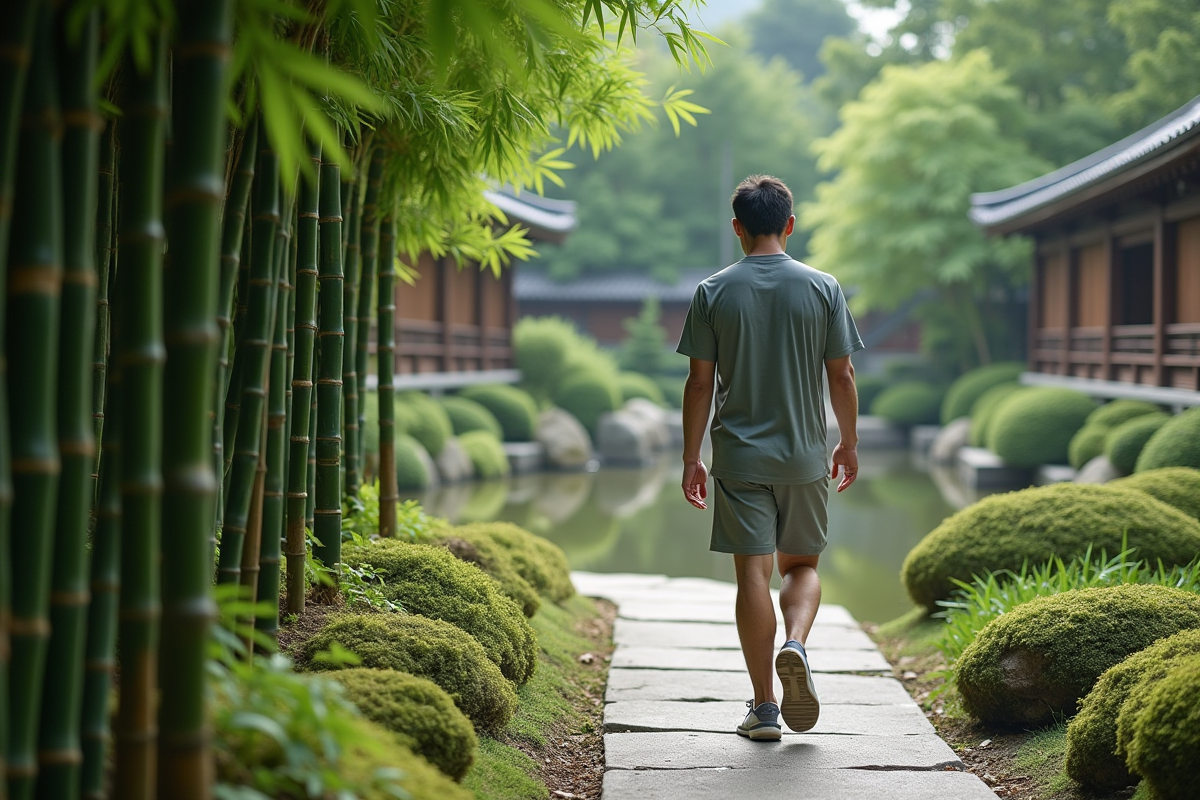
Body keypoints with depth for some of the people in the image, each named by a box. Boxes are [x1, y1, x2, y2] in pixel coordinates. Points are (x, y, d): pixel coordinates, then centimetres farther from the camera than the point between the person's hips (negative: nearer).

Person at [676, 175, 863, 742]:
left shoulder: (713, 292, -2)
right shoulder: (823, 288, -1)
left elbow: (699, 383, -2)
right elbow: (841, 377, 2)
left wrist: (691, 459, 5)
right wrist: (850, 444, 15)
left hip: (738, 456, -1)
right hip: (805, 458, 1)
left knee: (753, 571, 3)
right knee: (802, 563, 17)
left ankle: (764, 708, 5)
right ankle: (796, 643, -13)